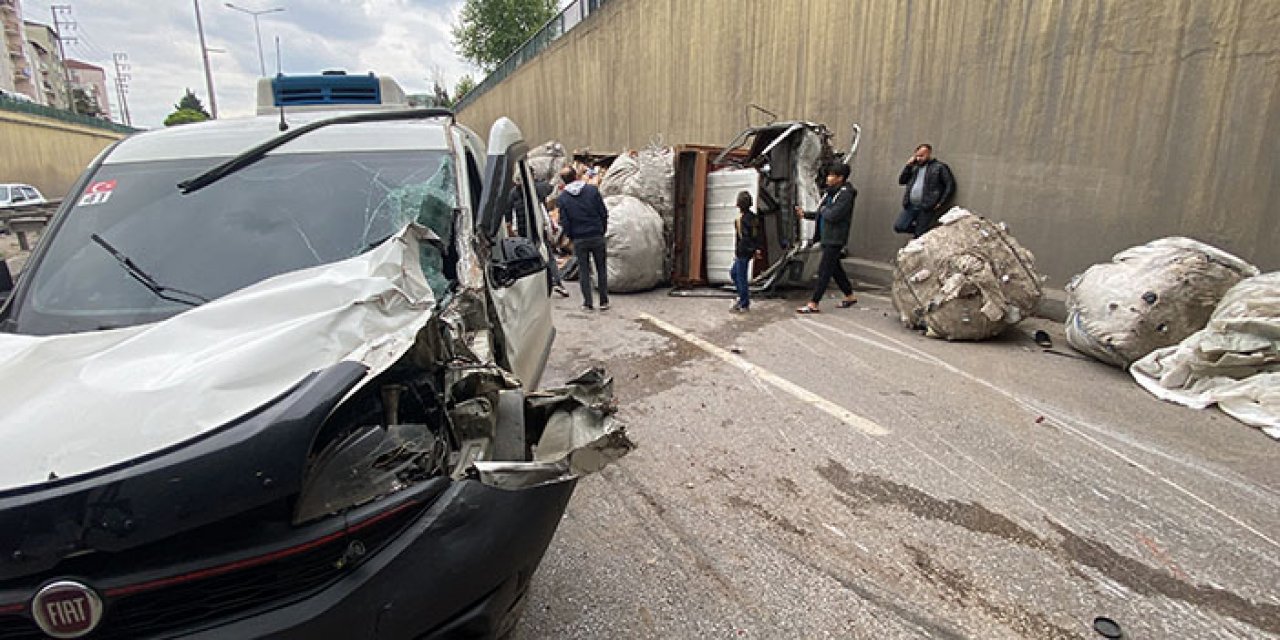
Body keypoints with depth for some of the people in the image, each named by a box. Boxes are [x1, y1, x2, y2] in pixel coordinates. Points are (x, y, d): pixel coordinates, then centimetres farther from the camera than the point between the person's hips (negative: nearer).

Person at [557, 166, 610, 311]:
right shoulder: (592, 190, -4)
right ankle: (604, 302, 13)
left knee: (584, 271, 10)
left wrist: (571, 236, 13)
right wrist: (602, 230, 11)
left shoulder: (562, 198, -3)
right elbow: (603, 213, -2)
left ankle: (587, 303, 11)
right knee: (601, 269, 10)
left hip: (579, 239, 0)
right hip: (597, 237, 0)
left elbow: (564, 222, -2)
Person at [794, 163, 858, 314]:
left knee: (824, 271, -6)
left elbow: (833, 216, -25)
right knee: (835, 268, 18)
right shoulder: (831, 192, 12)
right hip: (826, 238, 9)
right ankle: (850, 296, 32)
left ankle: (813, 304, -3)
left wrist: (824, 210, -6)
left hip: (835, 239, -9)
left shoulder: (845, 194, -16)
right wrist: (805, 214, 13)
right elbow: (822, 214, 19)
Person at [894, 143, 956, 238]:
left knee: (919, 236, -5)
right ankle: (918, 228, 16)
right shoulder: (915, 167, 17)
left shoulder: (939, 167, 1)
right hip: (911, 205, 5)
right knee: (898, 227, -7)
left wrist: (940, 203, -10)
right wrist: (908, 165, 6)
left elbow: (950, 185, -3)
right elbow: (901, 181, 15)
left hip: (927, 208, -5)